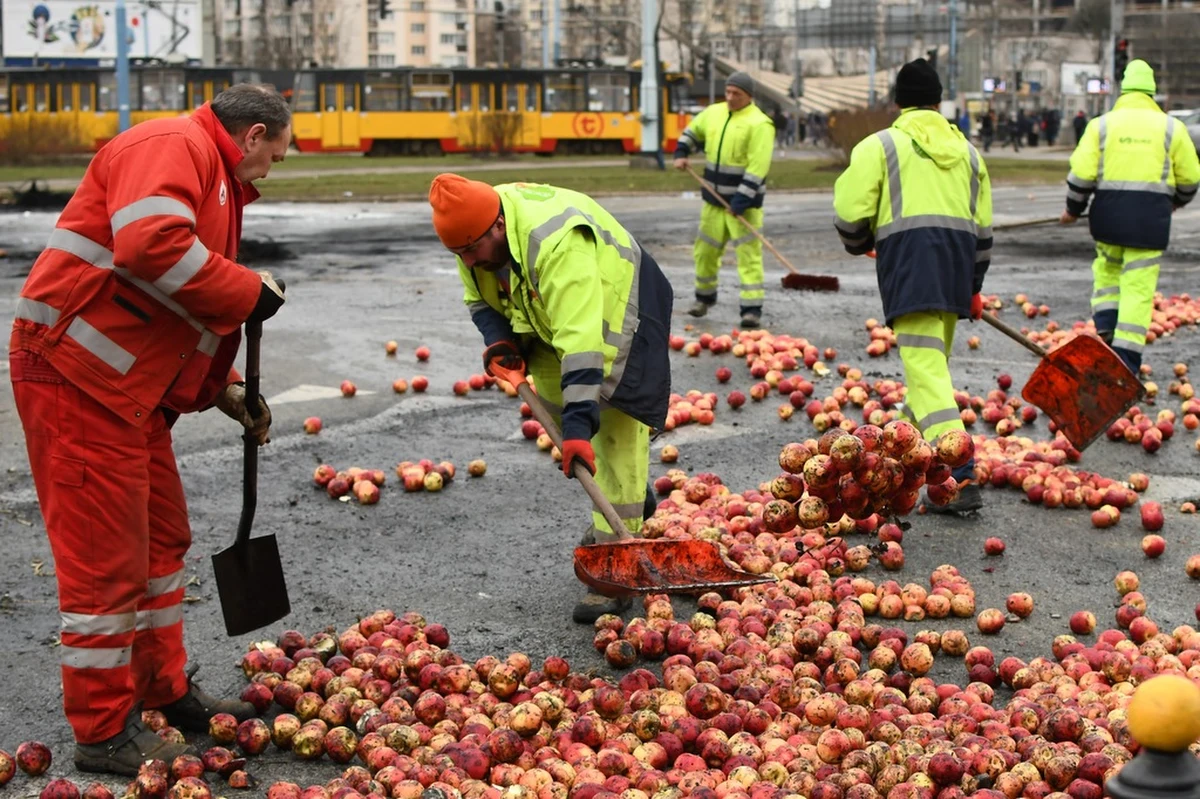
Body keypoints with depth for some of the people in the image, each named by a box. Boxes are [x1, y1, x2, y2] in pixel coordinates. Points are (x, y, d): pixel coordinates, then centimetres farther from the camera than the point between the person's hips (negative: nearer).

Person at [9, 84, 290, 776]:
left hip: (132, 385, 11)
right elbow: (150, 244, -30)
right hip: (77, 374, -11)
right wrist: (249, 290, -19)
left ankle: (165, 691, 32)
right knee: (107, 555, -4)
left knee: (162, 537, 18)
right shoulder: (173, 146, -11)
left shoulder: (215, 177, 22)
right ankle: (105, 732, 7)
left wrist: (223, 389, 18)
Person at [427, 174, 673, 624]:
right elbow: (479, 298, 4)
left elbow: (581, 340, -46)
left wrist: (579, 424, -50)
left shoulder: (557, 244, -42)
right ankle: (632, 499, 32)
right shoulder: (476, 229, -15)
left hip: (613, 312, -8)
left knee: (617, 440, -11)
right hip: (549, 319, 8)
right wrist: (498, 339, -16)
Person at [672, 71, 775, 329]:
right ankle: (704, 297, 34)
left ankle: (752, 308, -7)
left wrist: (743, 198, -25)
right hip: (715, 198, 7)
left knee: (748, 254, -8)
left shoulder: (759, 123, -14)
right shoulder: (713, 113, 7)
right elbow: (692, 131, 26)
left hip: (743, 201, -6)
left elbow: (758, 165, -20)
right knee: (705, 249, 14)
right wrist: (681, 153, 9)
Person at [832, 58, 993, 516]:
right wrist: (973, 287, 31)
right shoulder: (966, 149, 22)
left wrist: (860, 245, 20)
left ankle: (960, 479, -22)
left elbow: (851, 213, -2)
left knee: (926, 373, -12)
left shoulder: (880, 146, 5)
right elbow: (983, 226, 23)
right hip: (958, 258, 6)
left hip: (909, 259, -6)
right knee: (932, 363, 22)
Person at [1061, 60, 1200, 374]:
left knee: (1107, 269, 25)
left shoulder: (1101, 125, 3)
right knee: (1138, 287, 1)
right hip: (1151, 217, -1)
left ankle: (1104, 327, 10)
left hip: (1109, 213, 1)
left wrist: (1073, 209, 12)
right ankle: (1126, 360, -1)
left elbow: (1081, 173, -2)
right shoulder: (1171, 127, 4)